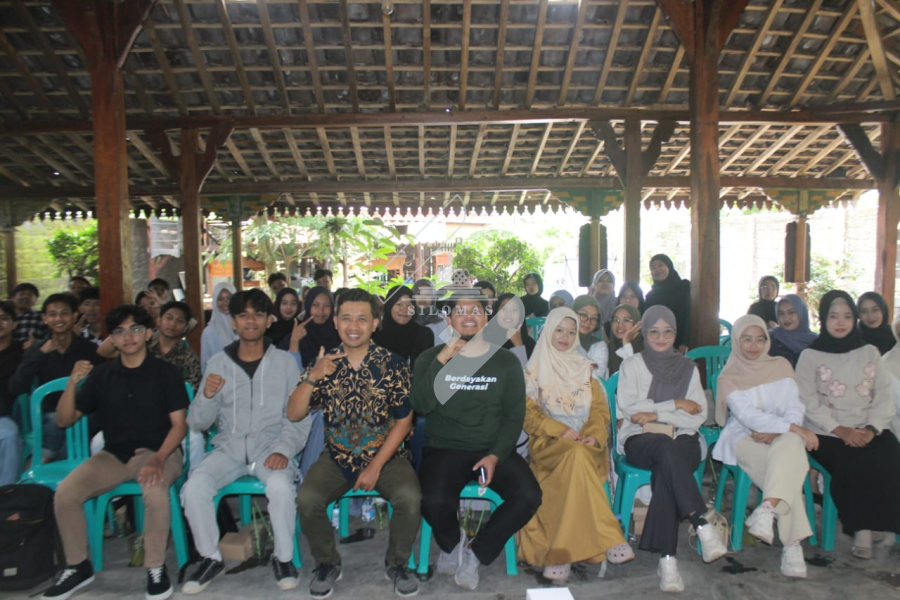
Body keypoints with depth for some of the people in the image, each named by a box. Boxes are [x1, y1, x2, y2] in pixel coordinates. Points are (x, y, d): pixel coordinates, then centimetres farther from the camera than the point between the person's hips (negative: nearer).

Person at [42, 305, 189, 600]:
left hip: (159, 451, -3)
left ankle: (156, 568, -12)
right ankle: (78, 566, 6)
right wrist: (72, 384, -11)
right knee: (65, 493, -19)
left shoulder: (164, 371, -3)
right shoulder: (101, 374, 6)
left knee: (155, 491, -35)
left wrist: (159, 458, -23)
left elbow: (179, 424, -6)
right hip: (114, 454, 4)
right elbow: (64, 421, 6)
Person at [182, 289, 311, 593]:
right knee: (194, 487, -23)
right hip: (229, 448, 3)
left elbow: (298, 417, -2)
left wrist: (284, 449, -18)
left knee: (281, 487, -31)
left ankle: (283, 557, -4)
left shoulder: (285, 362, 1)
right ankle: (211, 557, 2)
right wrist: (207, 396, -15)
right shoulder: (218, 362, 6)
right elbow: (197, 423, 6)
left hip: (270, 448, -2)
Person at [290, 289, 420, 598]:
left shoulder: (393, 363, -6)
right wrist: (313, 376, -21)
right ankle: (328, 563, 6)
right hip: (337, 457, 2)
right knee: (307, 499, -24)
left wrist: (376, 466, -10)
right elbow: (294, 414, -4)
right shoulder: (323, 362, -1)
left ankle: (396, 563, 4)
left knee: (410, 498, -27)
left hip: (386, 455, -1)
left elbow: (403, 421, -4)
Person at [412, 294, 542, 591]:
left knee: (528, 497, -23)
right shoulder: (431, 358, 3)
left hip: (494, 449, 2)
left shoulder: (506, 361, 4)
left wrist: (495, 456, -12)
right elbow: (422, 406, -12)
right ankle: (452, 544, 9)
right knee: (433, 501, -29)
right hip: (444, 449, -1)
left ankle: (476, 552, 3)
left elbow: (514, 416, 2)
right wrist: (441, 361, -21)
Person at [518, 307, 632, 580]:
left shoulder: (585, 368, 21)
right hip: (549, 442, -2)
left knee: (578, 457, -34)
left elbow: (600, 408, 12)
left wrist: (595, 435, -10)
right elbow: (528, 413, 1)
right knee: (577, 455, -36)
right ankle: (608, 539, -33)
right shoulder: (534, 369, 12)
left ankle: (563, 550, -35)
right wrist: (560, 431, -14)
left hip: (586, 443, 2)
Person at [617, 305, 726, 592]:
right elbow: (628, 408, -3)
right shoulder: (632, 364, 12)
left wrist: (657, 414, -9)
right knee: (666, 448, -38)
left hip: (682, 440, 1)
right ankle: (703, 526, -39)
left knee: (665, 472, -34)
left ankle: (667, 558, -36)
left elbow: (698, 416, 5)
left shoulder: (688, 367, 16)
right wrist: (676, 404, -3)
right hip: (640, 441, -1)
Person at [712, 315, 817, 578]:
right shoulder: (729, 378, 3)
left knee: (790, 445, -36)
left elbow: (796, 407, 4)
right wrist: (793, 426, -23)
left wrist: (774, 431, -15)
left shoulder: (781, 366, 13)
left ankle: (767, 510, -45)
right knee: (787, 467, -32)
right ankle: (792, 544, -32)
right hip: (745, 438, -2)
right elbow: (747, 416, -12)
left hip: (783, 436, 2)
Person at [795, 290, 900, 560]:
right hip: (827, 434, -3)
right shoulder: (810, 356, 5)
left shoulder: (870, 352, 15)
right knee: (856, 463, -28)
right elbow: (809, 403, -4)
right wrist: (839, 430, -16)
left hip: (867, 432, 3)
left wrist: (871, 429, -10)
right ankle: (861, 528, -11)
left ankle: (865, 528, -15)